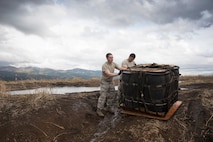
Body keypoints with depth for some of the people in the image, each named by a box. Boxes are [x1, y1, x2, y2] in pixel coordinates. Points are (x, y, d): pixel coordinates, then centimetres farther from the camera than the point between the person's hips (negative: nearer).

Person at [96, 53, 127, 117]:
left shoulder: (113, 64, -3)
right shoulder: (104, 65, -25)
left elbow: (120, 68, 6)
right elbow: (109, 74, -33)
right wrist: (117, 74, -39)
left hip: (111, 82, 7)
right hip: (104, 82, -7)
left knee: (112, 95, 11)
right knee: (103, 96, -8)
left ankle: (109, 108, 27)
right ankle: (99, 110, 3)